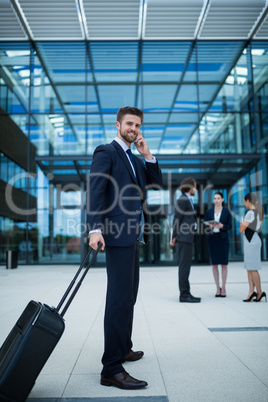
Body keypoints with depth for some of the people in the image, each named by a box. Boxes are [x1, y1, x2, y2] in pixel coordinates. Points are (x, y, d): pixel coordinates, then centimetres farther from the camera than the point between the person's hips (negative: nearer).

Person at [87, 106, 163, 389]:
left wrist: (148, 156, 5)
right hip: (117, 234, -9)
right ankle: (112, 369, -7)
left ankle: (123, 348, 31)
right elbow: (95, 190, -14)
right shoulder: (106, 152, -2)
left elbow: (157, 186, 15)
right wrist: (95, 229, -25)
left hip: (132, 236, 9)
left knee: (128, 296, 17)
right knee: (120, 298, -12)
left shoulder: (136, 160, 23)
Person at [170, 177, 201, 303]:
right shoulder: (183, 200, -10)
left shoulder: (187, 200, 21)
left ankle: (185, 293, 17)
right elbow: (177, 219, -13)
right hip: (184, 237, -10)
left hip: (187, 238, 10)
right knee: (184, 266, -7)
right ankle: (184, 294, -3)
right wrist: (174, 237, -11)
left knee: (185, 266, 11)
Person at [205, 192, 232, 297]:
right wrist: (209, 226, -13)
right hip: (212, 238, 2)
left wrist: (222, 226, -17)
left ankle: (223, 288, 10)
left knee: (224, 264, 0)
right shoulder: (209, 211, 7)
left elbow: (230, 226, 2)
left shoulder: (226, 211, 2)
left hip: (223, 238, -2)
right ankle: (218, 288, 13)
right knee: (214, 264, 3)